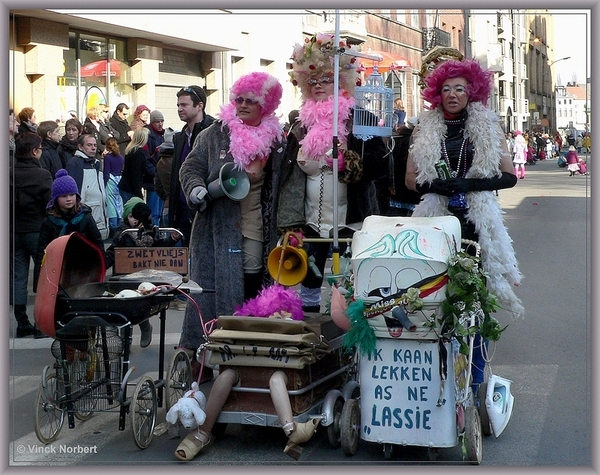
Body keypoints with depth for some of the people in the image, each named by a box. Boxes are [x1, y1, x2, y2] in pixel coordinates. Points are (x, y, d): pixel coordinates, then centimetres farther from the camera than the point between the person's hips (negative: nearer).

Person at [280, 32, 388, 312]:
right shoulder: (301, 125, 12)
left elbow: (381, 165, -8)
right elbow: (290, 178, 11)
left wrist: (348, 163, -23)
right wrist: (290, 223, 4)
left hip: (351, 223, -4)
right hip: (311, 224, 4)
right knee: (309, 284, 5)